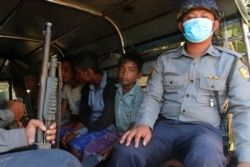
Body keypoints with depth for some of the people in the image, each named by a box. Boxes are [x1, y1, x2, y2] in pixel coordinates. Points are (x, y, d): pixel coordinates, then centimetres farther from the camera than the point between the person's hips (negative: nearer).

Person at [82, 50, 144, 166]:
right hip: (117, 131, 6)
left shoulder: (139, 95, -18)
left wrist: (113, 146, -21)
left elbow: (133, 126, -18)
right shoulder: (117, 90, 1)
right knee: (90, 149, -7)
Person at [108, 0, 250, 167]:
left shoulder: (230, 61, 4)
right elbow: (153, 97, 8)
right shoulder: (165, 60, 11)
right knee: (125, 153, -27)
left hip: (204, 128, -1)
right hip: (165, 125, 2)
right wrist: (144, 124, -14)